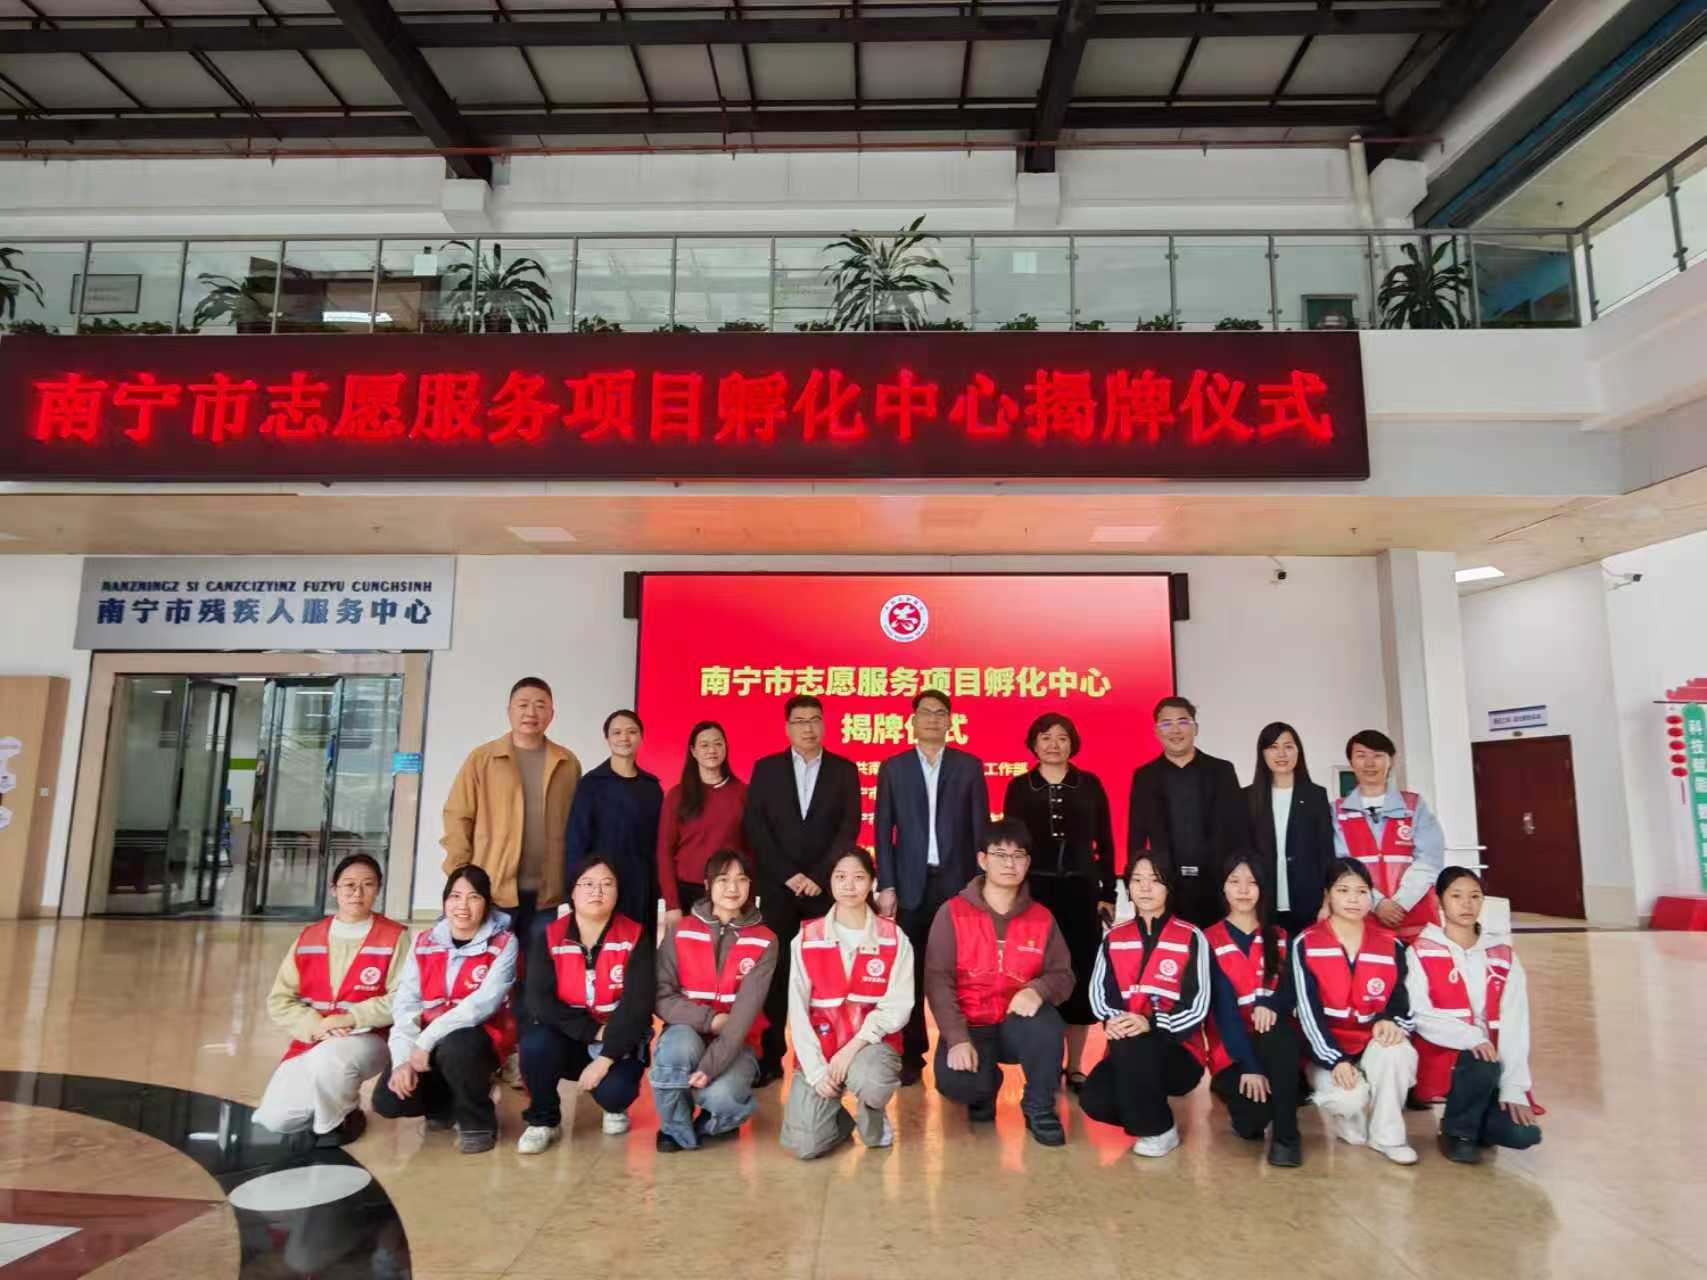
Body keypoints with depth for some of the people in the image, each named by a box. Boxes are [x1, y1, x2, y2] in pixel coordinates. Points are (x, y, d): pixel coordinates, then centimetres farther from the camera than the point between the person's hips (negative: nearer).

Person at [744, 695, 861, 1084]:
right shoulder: (765, 768, 6)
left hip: (826, 887, 0)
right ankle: (771, 1056, 9)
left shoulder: (844, 770, 6)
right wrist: (789, 875, -10)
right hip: (777, 887, 0)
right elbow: (755, 828, -1)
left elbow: (849, 828, -2)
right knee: (774, 972, 0)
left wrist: (818, 877, -11)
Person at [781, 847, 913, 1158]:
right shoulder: (806, 938, 0)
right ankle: (840, 1117, 19)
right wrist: (816, 1069, -12)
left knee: (870, 1082, -35)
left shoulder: (894, 938, -2)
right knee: (804, 1144, -17)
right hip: (820, 1047, 1)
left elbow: (898, 1005, -7)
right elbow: (797, 1010, -2)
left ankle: (871, 1116, 3)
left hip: (871, 1042, 0)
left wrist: (854, 1046, -19)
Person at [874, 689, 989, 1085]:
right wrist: (886, 886, -3)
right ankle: (912, 1054, 15)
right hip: (911, 883, 0)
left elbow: (980, 828, 3)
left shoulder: (969, 766, 5)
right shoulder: (893, 767, 6)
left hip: (957, 882, 0)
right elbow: (883, 829, 3)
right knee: (911, 972, 5)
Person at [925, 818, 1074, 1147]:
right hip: (969, 1026, -1)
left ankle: (1039, 1108, -4)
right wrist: (957, 1038, -22)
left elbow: (1063, 975, 0)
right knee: (955, 1082, -30)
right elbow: (937, 979, -11)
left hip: (1018, 1024, 1)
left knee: (1047, 1023, -33)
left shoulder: (1042, 918, 1)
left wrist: (1037, 991, -24)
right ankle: (985, 1087, 11)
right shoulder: (953, 913, -8)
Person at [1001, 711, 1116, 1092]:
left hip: (1081, 891, 1)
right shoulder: (1019, 787, 3)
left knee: (1080, 975, 3)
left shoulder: (1090, 784, 4)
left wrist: (1107, 893, 1)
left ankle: (1075, 1067, 15)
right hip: (1034, 891, -1)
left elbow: (1105, 842, 6)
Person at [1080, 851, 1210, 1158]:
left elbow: (1197, 1007, -10)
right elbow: (1099, 991, 1)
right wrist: (1111, 1019, -23)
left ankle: (1160, 1129, -11)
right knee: (1094, 1101, -26)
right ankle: (1146, 1107, 8)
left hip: (1179, 1054, -3)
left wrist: (1150, 1024, -27)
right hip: (1126, 1054, 3)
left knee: (1129, 1047, -36)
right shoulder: (1114, 938, 9)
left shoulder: (1191, 938, -3)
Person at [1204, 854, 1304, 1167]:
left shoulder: (1279, 938, 11)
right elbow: (1223, 1007, -12)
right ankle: (1231, 1087, 5)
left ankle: (1286, 1136, -22)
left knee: (1277, 1032, -35)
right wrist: (1248, 1066, -21)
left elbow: (1292, 990, -4)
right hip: (1232, 1050, -2)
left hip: (1275, 1042, 2)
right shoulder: (1210, 941, -2)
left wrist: (1269, 1005, -27)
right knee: (1252, 1122, -29)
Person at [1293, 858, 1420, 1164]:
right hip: (1326, 1050, -2)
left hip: (1372, 1045, 3)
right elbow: (1309, 1011, -11)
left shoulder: (1391, 945, 4)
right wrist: (1335, 1060, -21)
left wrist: (1391, 1022, -22)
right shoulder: (1305, 944, -6)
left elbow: (1400, 1001, 2)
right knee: (1350, 1099, -31)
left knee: (1397, 1051, -33)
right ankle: (1346, 1112, 8)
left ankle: (1387, 1136, -11)